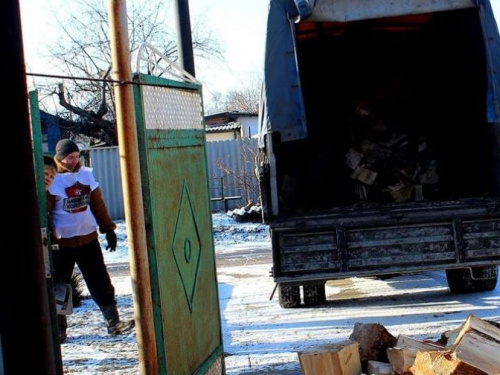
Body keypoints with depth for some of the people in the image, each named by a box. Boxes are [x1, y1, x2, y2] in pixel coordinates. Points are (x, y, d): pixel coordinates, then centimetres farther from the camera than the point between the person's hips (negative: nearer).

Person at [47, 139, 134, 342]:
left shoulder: (86, 174, 6)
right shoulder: (52, 180, -9)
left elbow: (98, 203, 13)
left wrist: (108, 228, 13)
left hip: (88, 238, 4)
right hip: (62, 242, -4)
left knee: (101, 283, 5)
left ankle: (113, 322, 12)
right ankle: (59, 329, 17)